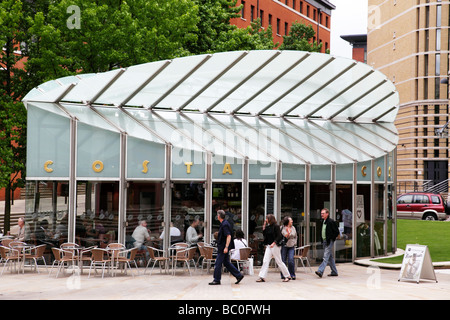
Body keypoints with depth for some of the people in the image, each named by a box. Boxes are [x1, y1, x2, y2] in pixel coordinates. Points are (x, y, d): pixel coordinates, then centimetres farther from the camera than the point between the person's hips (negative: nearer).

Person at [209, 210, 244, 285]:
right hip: (222, 247, 10)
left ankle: (216, 280, 4)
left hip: (223, 247, -10)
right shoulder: (223, 224, 13)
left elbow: (229, 236, -24)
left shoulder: (225, 225, -18)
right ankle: (238, 275, 14)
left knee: (218, 263, -3)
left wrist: (226, 247, -28)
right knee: (226, 263, 13)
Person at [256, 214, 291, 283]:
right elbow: (264, 235, 12)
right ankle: (262, 277, -2)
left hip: (275, 246, -7)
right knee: (265, 261, -1)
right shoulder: (268, 227, 10)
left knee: (279, 261, -1)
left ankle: (287, 276, 11)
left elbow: (279, 236, -14)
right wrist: (264, 227, 4)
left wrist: (274, 243, -22)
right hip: (269, 246, 7)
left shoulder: (276, 226, -10)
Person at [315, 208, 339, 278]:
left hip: (329, 242, -9)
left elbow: (337, 232, -11)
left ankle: (320, 271, -22)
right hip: (324, 241, 9)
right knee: (330, 257, 13)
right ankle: (334, 272, 21)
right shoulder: (323, 222, 13)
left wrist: (331, 239, -9)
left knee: (326, 256, -14)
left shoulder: (331, 222, -13)